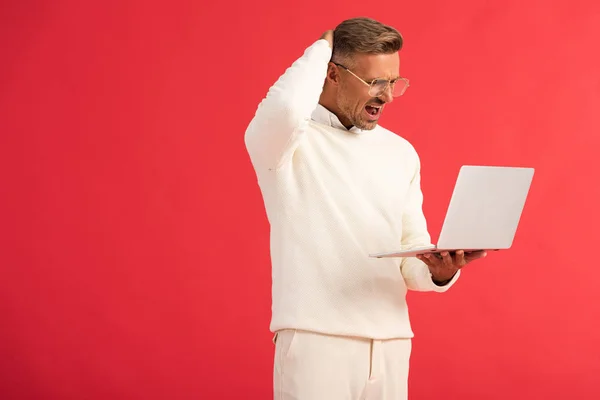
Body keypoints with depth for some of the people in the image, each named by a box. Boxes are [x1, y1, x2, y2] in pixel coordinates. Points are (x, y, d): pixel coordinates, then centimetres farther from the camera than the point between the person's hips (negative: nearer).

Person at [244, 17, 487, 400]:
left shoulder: (401, 152, 12)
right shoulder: (288, 140, -4)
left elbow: (411, 257, 11)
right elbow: (287, 107, -29)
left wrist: (440, 270, -12)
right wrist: (322, 46, -10)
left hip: (391, 343, 5)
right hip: (315, 339, -5)